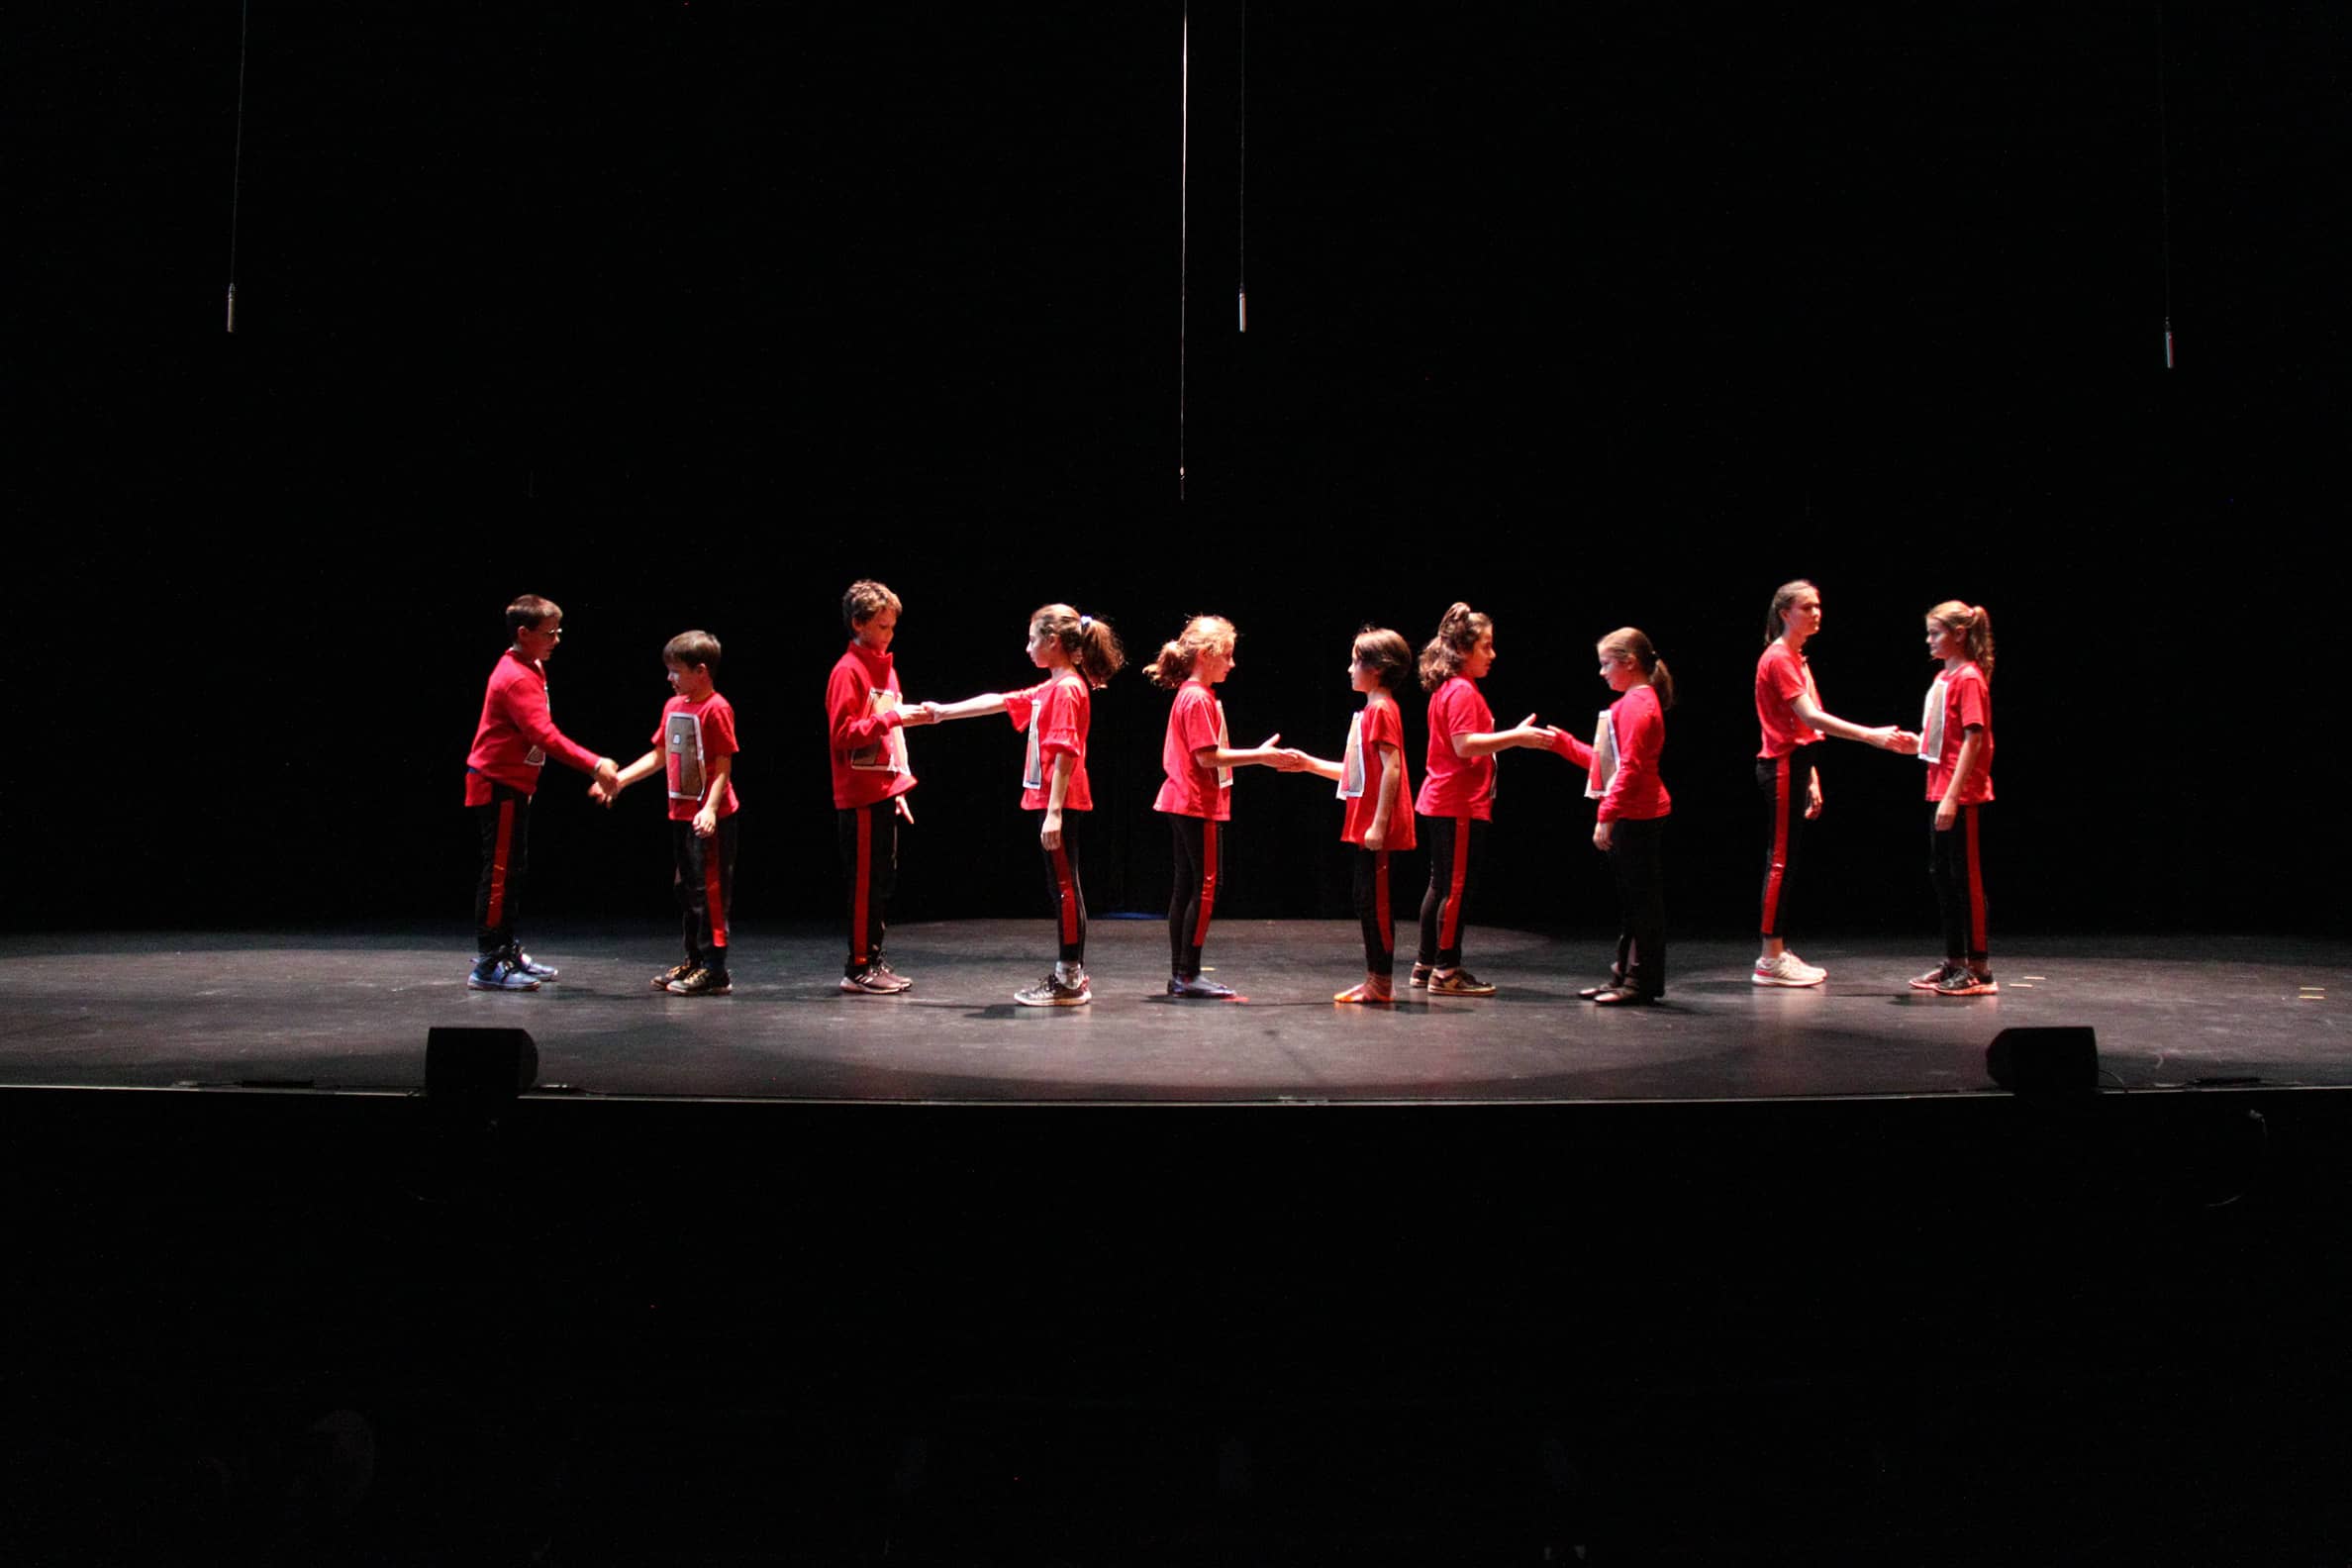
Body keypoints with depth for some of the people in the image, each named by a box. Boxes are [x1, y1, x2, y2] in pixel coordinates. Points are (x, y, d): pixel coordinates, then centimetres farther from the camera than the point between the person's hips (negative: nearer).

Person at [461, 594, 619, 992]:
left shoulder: (531, 670, 12)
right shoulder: (516, 679, -20)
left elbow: (542, 734, 16)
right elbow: (545, 736, -29)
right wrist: (595, 764, -31)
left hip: (514, 784, 10)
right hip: (497, 784, -10)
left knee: (515, 870, 15)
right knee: (500, 871, -7)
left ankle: (509, 952, 23)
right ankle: (488, 965, -4)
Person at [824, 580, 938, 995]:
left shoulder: (884, 666, 17)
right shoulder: (848, 670, -9)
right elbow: (843, 733, -16)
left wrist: (899, 785, 16)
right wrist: (894, 716, -22)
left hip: (884, 792, 8)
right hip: (861, 796, -8)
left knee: (883, 880, 11)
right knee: (866, 882, -4)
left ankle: (874, 959, 18)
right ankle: (859, 967, 2)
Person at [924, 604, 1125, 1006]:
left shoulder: (1068, 688, -13)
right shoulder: (1049, 689, 16)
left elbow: (1065, 753, -19)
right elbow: (999, 701, 24)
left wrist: (1054, 811, -22)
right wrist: (944, 712, 26)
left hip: (1060, 804, -10)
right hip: (1049, 802, 10)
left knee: (1065, 886, -5)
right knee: (1063, 887, 12)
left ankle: (1069, 980, -1)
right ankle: (1069, 974, 17)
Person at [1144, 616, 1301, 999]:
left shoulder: (1191, 695, 16)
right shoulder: (1199, 698, -14)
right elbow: (1207, 756, -20)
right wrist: (1260, 756, -18)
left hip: (1183, 804, 10)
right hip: (1198, 805, -10)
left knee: (1186, 886, 10)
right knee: (1206, 885, -6)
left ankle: (1180, 974, 13)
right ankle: (1189, 976, -4)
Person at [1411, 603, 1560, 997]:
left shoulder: (1449, 689, 17)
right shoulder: (1462, 691, -14)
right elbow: (1465, 745, -24)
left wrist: (1515, 736, 18)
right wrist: (1516, 737, -24)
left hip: (1440, 803, 10)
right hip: (1460, 806, -10)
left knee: (1442, 885, 14)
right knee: (1457, 887, -6)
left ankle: (1427, 964, 20)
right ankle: (1446, 971, -2)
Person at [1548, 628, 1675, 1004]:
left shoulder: (1636, 703, -14)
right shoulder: (1635, 702, 18)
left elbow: (1630, 767, -20)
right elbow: (1605, 762, 21)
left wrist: (1607, 815, -22)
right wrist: (1563, 743, 18)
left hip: (1636, 817, -11)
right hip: (1631, 816, 11)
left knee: (1641, 898, -5)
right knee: (1630, 899, 14)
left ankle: (1642, 981, -1)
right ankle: (1625, 976, 20)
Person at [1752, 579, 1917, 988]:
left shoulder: (1796, 659, 18)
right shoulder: (1778, 659, -12)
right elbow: (1810, 717, -22)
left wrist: (1812, 779, 16)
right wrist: (1872, 736, -26)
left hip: (1793, 766, 10)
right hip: (1781, 767, -9)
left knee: (1787, 861, 9)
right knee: (1781, 859, -8)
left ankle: (1778, 954, 13)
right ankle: (1771, 960, -6)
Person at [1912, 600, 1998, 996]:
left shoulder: (1969, 678, -12)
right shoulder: (1943, 677, 15)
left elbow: (1973, 740, -18)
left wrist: (1952, 796, -22)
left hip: (1963, 799, -9)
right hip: (1941, 793, 9)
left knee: (1966, 879, -3)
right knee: (1942, 877, 13)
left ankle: (1979, 969, 4)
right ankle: (1954, 962, 22)